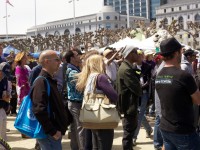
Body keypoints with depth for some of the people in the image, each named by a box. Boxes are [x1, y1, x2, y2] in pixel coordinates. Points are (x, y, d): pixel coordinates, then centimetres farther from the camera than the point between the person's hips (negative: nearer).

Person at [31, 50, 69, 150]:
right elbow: (39, 110, -26)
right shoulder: (41, 81, -16)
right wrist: (52, 131, -22)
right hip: (49, 134, -10)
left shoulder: (50, 80, 15)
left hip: (55, 132, 10)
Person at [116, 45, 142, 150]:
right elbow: (137, 89, -24)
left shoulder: (127, 67, 12)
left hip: (129, 104, 11)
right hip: (129, 105, -11)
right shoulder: (126, 70, -23)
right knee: (128, 132, 0)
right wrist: (141, 91, -4)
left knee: (131, 129, 23)